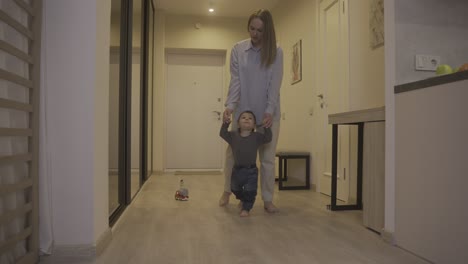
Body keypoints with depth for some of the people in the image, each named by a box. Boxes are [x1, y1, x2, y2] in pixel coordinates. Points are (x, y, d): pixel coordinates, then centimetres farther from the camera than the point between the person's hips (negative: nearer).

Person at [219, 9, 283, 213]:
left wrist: (269, 111, -20)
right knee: (233, 152, 6)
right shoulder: (238, 49, -2)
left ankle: (268, 199, 14)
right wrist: (230, 105, -20)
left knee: (267, 158, 3)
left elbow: (275, 84, -10)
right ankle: (227, 190, 27)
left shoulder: (276, 52, -4)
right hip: (243, 111, 1)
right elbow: (235, 81, -6)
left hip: (268, 112, -1)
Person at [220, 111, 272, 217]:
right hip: (237, 169, 3)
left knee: (250, 191, -4)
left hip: (251, 170, -3)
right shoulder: (233, 135, -3)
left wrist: (266, 127, -22)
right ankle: (243, 200, 53)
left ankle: (246, 208, 18)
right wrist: (225, 123, -11)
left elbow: (268, 138, -10)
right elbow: (222, 133, 3)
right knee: (235, 189, 23)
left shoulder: (256, 137, -7)